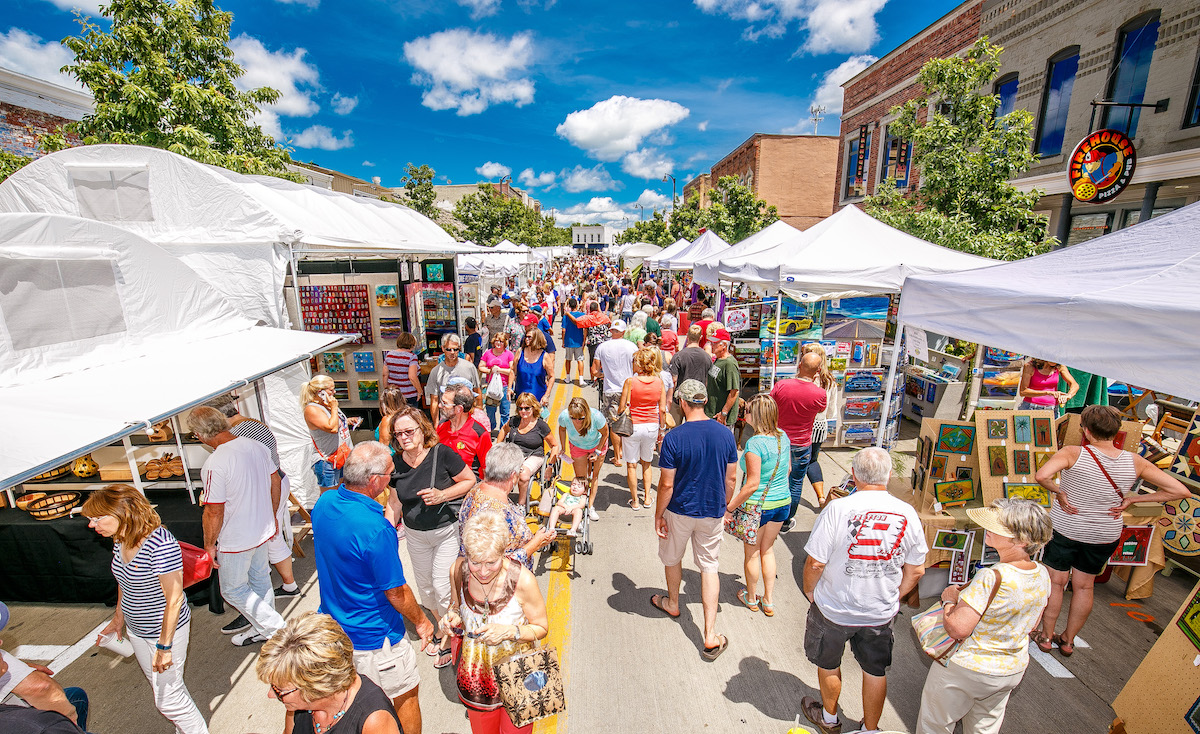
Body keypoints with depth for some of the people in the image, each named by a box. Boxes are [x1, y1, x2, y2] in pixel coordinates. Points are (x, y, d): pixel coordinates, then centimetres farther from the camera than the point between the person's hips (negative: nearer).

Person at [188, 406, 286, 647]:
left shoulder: (215, 464, -27)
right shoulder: (256, 446, -5)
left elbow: (214, 511, -22)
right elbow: (275, 482, 6)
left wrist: (209, 544, -7)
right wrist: (271, 516, 18)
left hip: (236, 541, -7)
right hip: (263, 530, 7)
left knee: (233, 590, 15)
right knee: (261, 581, 23)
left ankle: (277, 628, 17)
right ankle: (262, 629, 40)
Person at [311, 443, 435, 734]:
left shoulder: (324, 502, -11)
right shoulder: (376, 529, -35)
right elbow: (396, 592, -23)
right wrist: (421, 622, -6)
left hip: (332, 621, 8)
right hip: (372, 638, -8)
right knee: (405, 697, 17)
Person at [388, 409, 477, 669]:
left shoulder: (442, 453, -23)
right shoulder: (396, 462, -7)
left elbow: (470, 481, -14)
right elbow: (394, 502, 5)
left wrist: (441, 495, -26)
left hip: (448, 530, -5)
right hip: (415, 534, 6)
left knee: (443, 586, -1)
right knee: (425, 586, 19)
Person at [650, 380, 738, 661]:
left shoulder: (674, 438, -21)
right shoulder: (725, 434, -9)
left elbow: (667, 484, -17)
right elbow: (731, 478, 0)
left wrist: (658, 515, -4)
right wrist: (723, 506, 15)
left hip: (680, 511, -3)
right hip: (713, 512, 3)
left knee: (672, 558, 23)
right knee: (709, 565, 15)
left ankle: (672, 603, 47)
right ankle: (710, 636, 16)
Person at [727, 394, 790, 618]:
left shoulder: (755, 444, -26)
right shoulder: (783, 436, -4)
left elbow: (752, 484, -25)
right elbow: (788, 468, 10)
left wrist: (730, 506, -16)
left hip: (758, 505, -7)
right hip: (783, 502, 7)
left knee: (752, 552, 16)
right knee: (767, 549, 23)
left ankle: (751, 598, 36)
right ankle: (769, 601, 33)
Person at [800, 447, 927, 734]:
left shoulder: (838, 509, -25)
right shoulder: (907, 513, -13)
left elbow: (815, 563, -20)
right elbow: (916, 571, -2)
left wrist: (810, 591, -1)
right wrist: (893, 598, 15)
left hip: (834, 609, -2)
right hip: (881, 613, 3)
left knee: (828, 665, 22)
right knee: (875, 672, 24)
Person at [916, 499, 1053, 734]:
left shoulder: (991, 579, -35)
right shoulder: (1042, 575, -11)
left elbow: (958, 629, -31)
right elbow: (1031, 624, 6)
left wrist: (949, 599, -14)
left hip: (965, 670, -7)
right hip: (1014, 669, 7)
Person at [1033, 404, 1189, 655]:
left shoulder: (1072, 453, -23)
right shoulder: (1134, 462, -9)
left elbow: (1041, 475, -39)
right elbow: (1180, 491, -6)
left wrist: (1059, 492, -18)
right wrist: (1131, 500, -2)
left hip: (1064, 529, -4)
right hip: (1105, 537, 4)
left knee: (1056, 583, 12)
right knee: (1084, 587, 19)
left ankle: (1046, 637, 25)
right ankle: (1068, 640, 33)